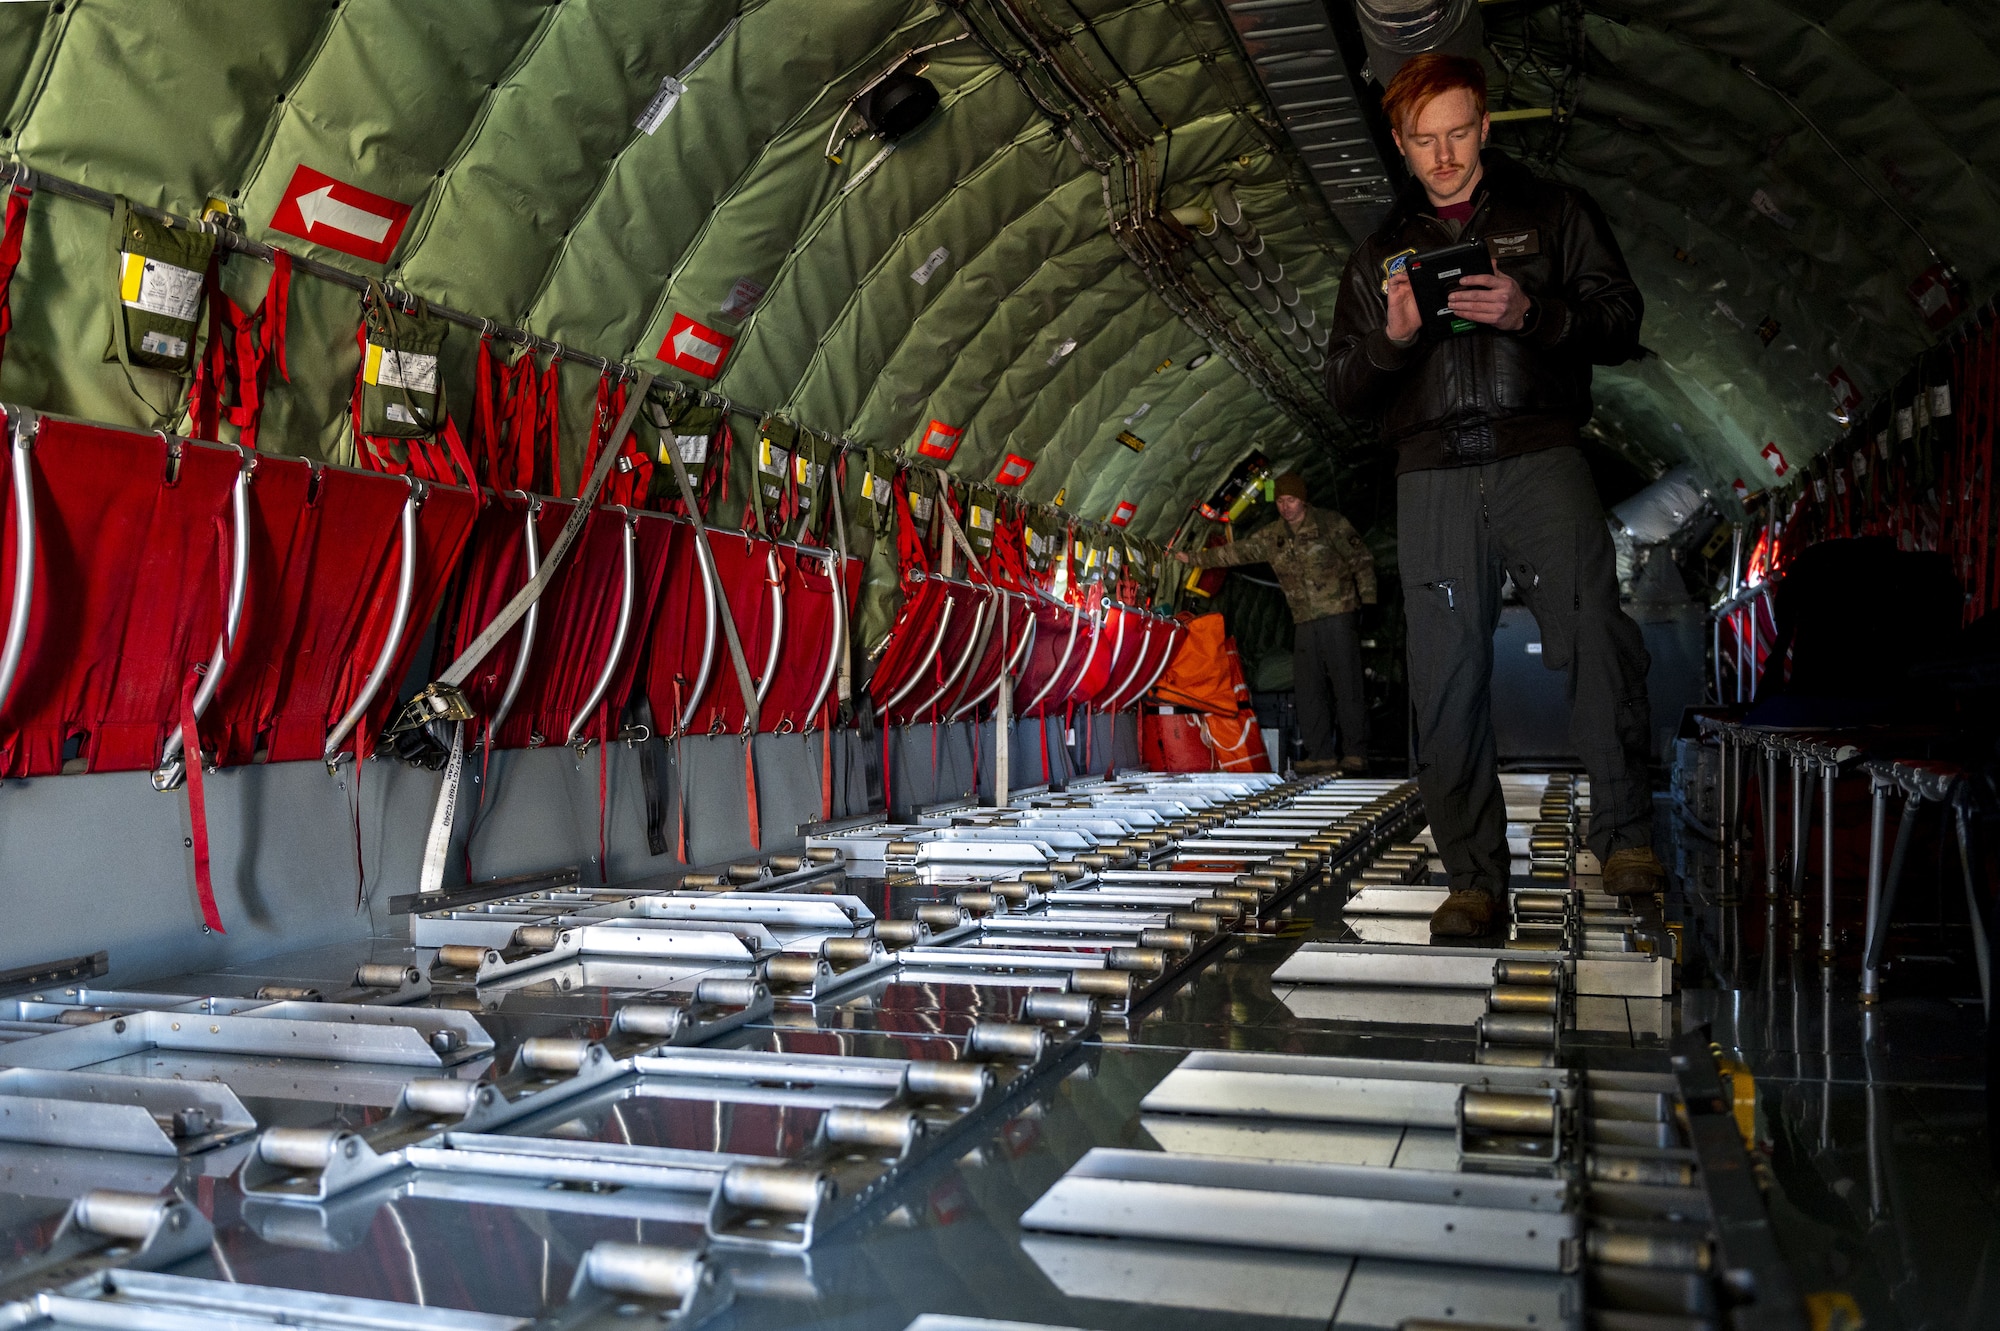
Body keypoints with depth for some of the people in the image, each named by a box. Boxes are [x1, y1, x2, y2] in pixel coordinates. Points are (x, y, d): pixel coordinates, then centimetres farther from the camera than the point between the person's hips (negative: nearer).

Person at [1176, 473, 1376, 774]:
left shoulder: (1330, 523, -1)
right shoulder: (1271, 537, 11)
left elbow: (1362, 560, 1)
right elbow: (1235, 552, 13)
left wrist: (1368, 600, -6)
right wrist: (1193, 559, 8)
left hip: (1339, 616, -5)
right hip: (1305, 623, 5)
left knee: (1347, 686, -7)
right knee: (1308, 691, 1)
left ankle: (1355, 753, -3)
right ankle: (1321, 755, 5)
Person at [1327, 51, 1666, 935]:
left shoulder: (1551, 212, 16)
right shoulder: (1382, 253, 22)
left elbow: (1620, 320, 6)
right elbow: (1343, 388, 16)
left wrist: (1532, 312, -13)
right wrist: (1391, 336, -6)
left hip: (1538, 455, -2)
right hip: (1432, 473, 2)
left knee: (1596, 635, -21)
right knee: (1446, 679, -4)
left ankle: (1624, 834, -9)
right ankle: (1475, 878, 2)